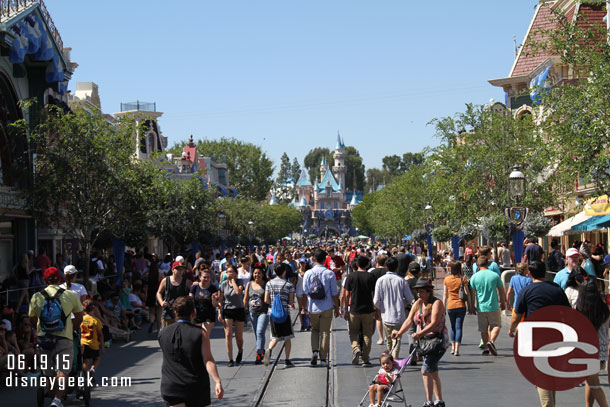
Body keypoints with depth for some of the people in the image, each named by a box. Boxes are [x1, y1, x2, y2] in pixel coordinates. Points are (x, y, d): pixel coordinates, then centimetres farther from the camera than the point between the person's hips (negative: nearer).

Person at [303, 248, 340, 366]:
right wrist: (337, 307, 7)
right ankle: (323, 358, 11)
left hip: (312, 307, 1)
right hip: (327, 307, -1)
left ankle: (314, 350, -2)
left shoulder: (308, 273, -7)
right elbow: (334, 293, -5)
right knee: (325, 332, 9)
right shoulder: (330, 274, -9)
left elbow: (305, 292, -3)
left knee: (315, 329, 20)